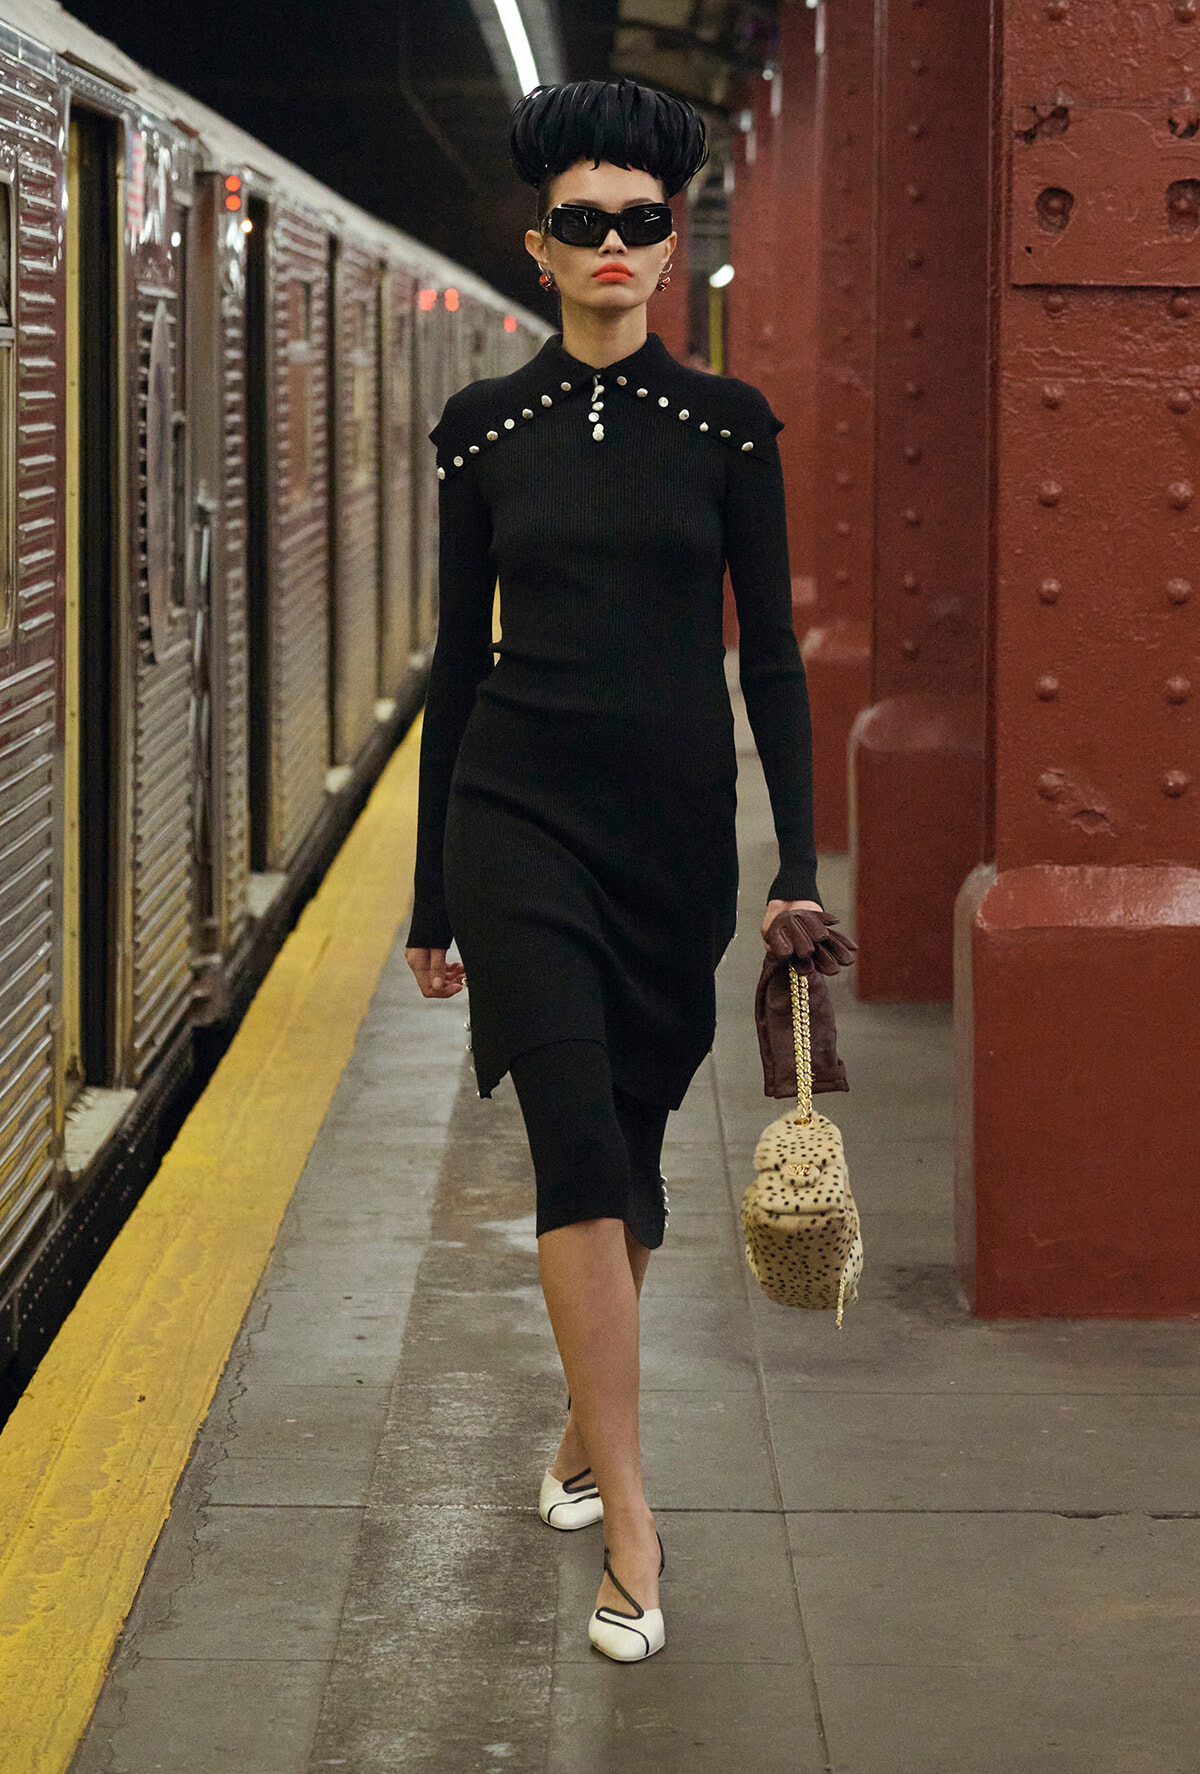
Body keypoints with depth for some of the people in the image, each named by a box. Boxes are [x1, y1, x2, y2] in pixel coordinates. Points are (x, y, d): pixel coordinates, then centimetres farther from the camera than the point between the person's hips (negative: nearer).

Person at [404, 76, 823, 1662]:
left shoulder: (727, 426, 2)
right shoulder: (484, 428, 3)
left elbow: (771, 653, 1)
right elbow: (459, 656, 6)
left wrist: (800, 866, -7)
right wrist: (433, 893, 7)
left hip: (677, 822, 1)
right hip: (522, 815, -1)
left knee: (630, 1142, 11)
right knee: (580, 1143, -13)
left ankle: (590, 1422, 33)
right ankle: (629, 1519, -13)